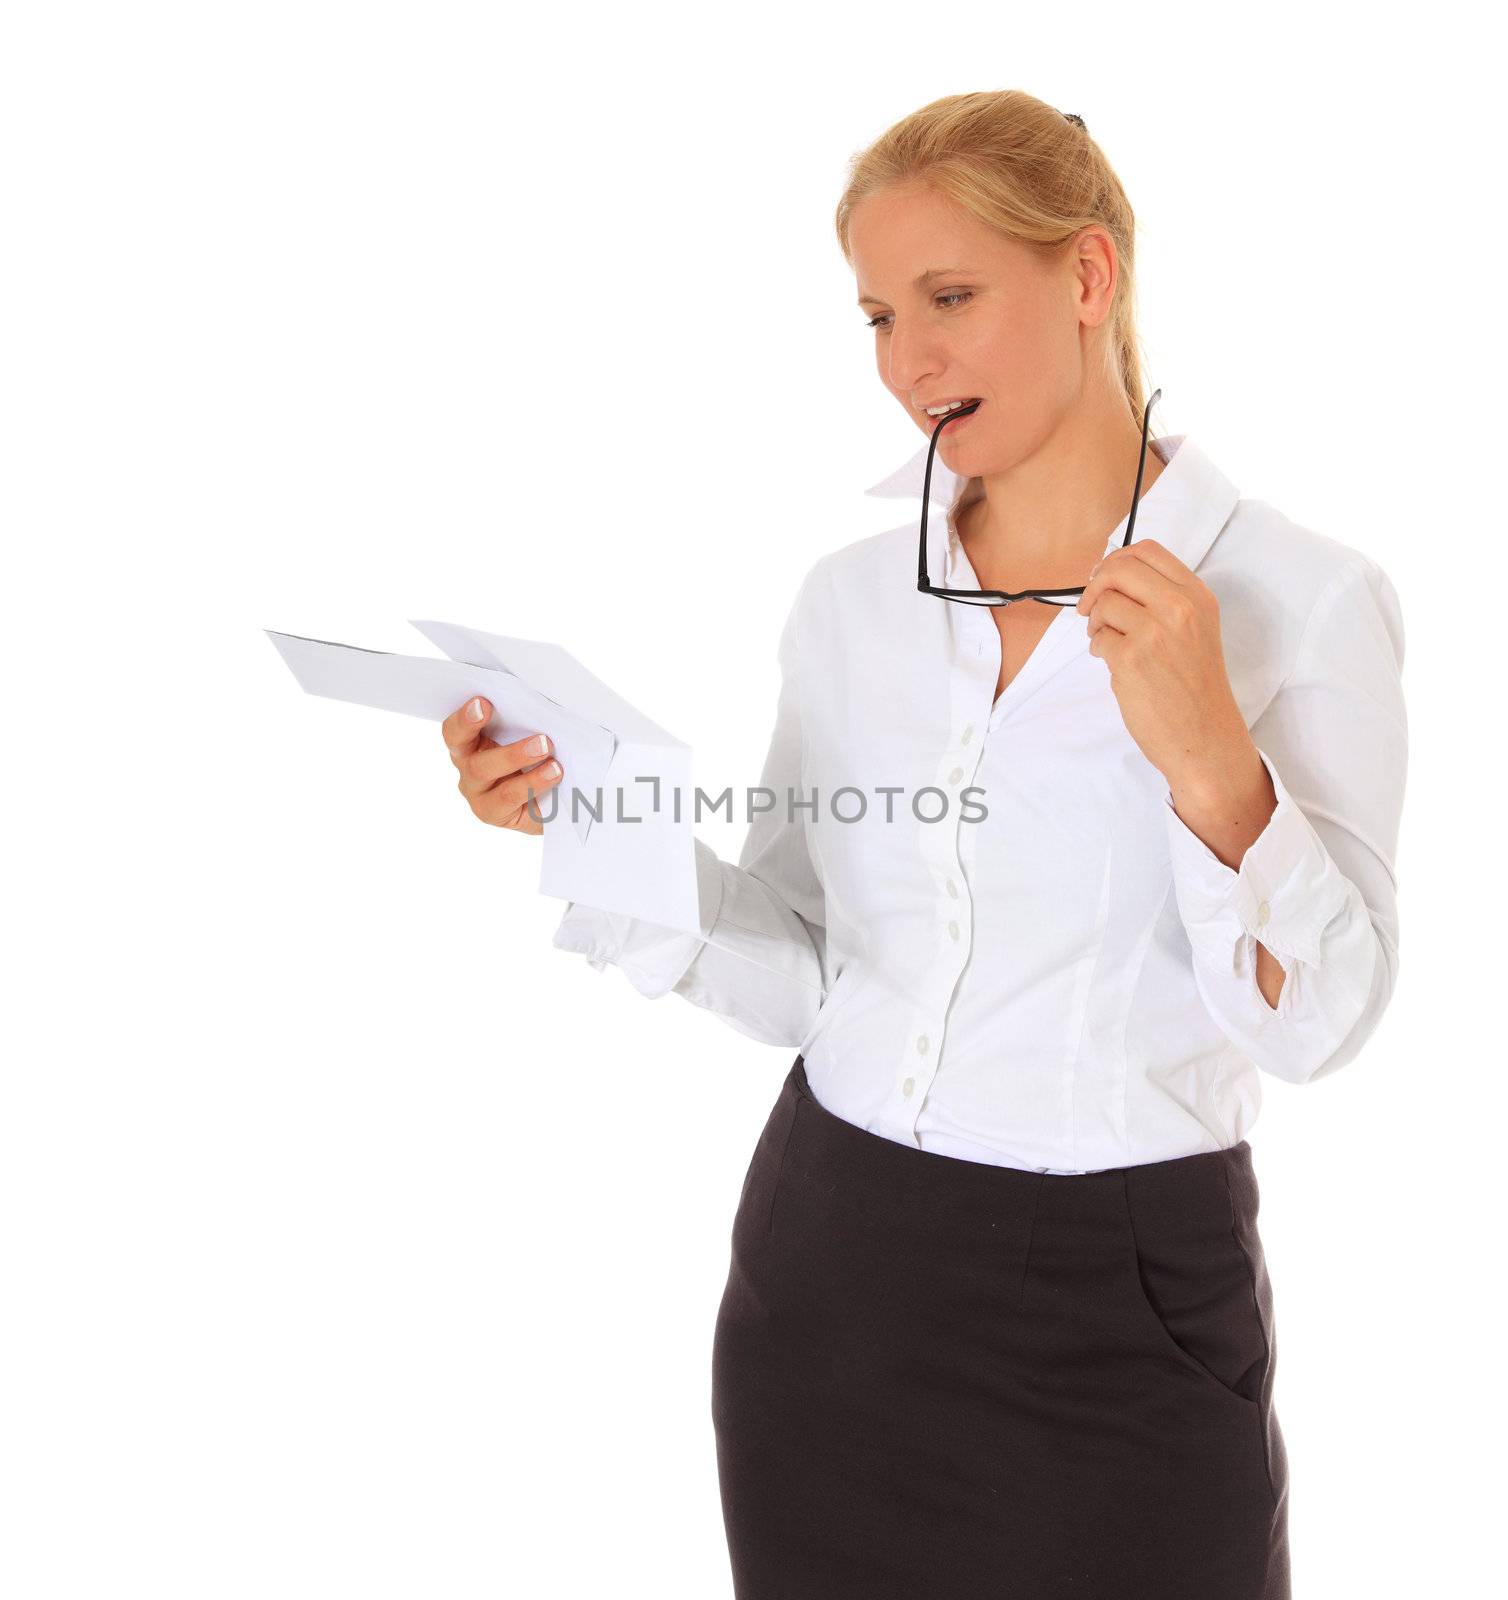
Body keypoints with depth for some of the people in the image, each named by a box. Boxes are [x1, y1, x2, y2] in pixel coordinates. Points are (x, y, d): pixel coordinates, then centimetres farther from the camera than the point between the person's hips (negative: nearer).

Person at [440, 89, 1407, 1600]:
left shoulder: (1302, 596, -9)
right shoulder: (849, 597, 3)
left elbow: (1318, 1019, -13)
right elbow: (798, 976, 3)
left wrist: (1210, 761, -27)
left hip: (1117, 1304, -3)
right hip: (828, 1264, 4)